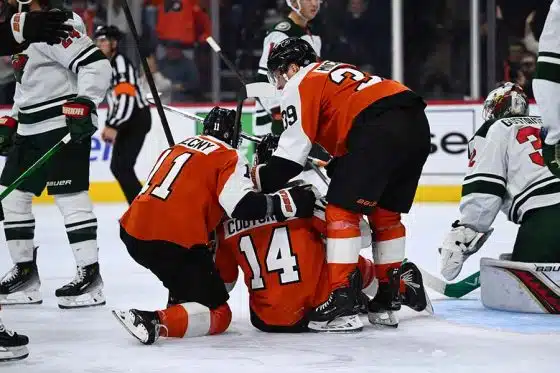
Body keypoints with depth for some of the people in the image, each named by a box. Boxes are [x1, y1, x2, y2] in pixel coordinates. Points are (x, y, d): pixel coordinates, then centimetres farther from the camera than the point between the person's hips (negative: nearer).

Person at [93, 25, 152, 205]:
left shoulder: (121, 63, -17)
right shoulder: (107, 65, 16)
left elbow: (127, 98, -28)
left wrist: (113, 127, -33)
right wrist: (109, 125, 20)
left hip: (138, 119, -10)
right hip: (126, 121, 10)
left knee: (122, 166, -17)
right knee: (117, 167, 11)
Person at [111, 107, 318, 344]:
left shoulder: (178, 148, 24)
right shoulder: (229, 157, 2)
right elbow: (243, 206, -14)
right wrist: (290, 202, -8)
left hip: (133, 232, 8)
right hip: (173, 242, -8)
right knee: (218, 316, -5)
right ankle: (156, 322, -28)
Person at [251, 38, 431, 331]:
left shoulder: (300, 84, 9)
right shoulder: (336, 72, 35)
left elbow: (294, 151, 2)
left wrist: (260, 178, 12)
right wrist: (336, 166, 33)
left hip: (381, 129, -9)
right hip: (416, 123, 9)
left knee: (342, 210, -3)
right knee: (385, 212, 20)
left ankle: (342, 301, -10)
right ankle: (388, 297, 24)